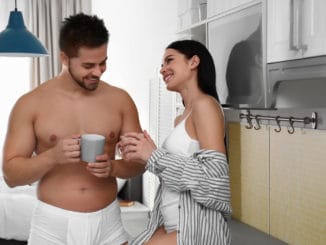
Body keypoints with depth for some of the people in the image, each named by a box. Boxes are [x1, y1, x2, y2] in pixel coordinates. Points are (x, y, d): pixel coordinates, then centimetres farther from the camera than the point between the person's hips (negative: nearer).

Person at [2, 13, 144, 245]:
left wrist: (112, 167, -16)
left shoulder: (120, 100, 0)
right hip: (53, 225, -2)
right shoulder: (31, 104, -6)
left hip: (107, 222, 2)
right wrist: (52, 156, -22)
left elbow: (140, 161, 5)